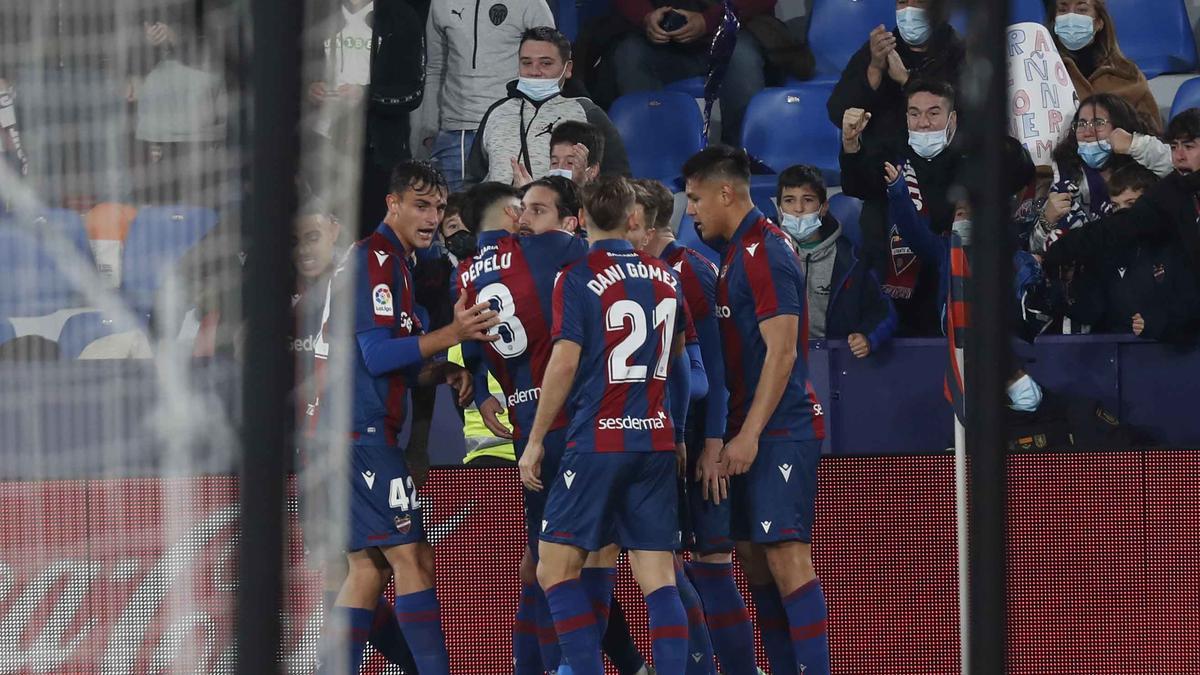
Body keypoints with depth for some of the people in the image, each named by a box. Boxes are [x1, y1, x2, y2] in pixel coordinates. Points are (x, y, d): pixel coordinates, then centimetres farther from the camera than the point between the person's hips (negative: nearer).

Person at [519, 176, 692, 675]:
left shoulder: (577, 279, -6)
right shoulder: (665, 278, 11)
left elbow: (565, 363, -10)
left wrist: (535, 441, -4)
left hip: (598, 441, -5)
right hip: (658, 440, 5)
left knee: (555, 568, -1)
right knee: (658, 577, 3)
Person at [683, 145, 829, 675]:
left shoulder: (764, 252, -14)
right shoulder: (735, 252, 16)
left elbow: (781, 351, -19)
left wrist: (749, 434, -20)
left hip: (781, 430, -10)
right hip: (750, 432, 10)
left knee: (787, 557, -15)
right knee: (754, 559, 9)